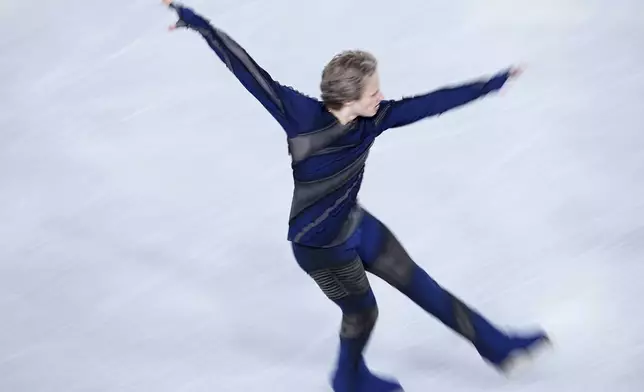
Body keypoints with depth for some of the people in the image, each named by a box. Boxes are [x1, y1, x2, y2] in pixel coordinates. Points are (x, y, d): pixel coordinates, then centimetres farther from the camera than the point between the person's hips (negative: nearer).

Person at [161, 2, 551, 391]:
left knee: (420, 284, 17)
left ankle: (496, 345, 35)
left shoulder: (372, 118, -15)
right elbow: (247, 69, -31)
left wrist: (495, 82, -2)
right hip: (319, 245, -6)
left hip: (356, 224, 6)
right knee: (362, 312, 17)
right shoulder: (303, 116, -30)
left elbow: (431, 102, -9)